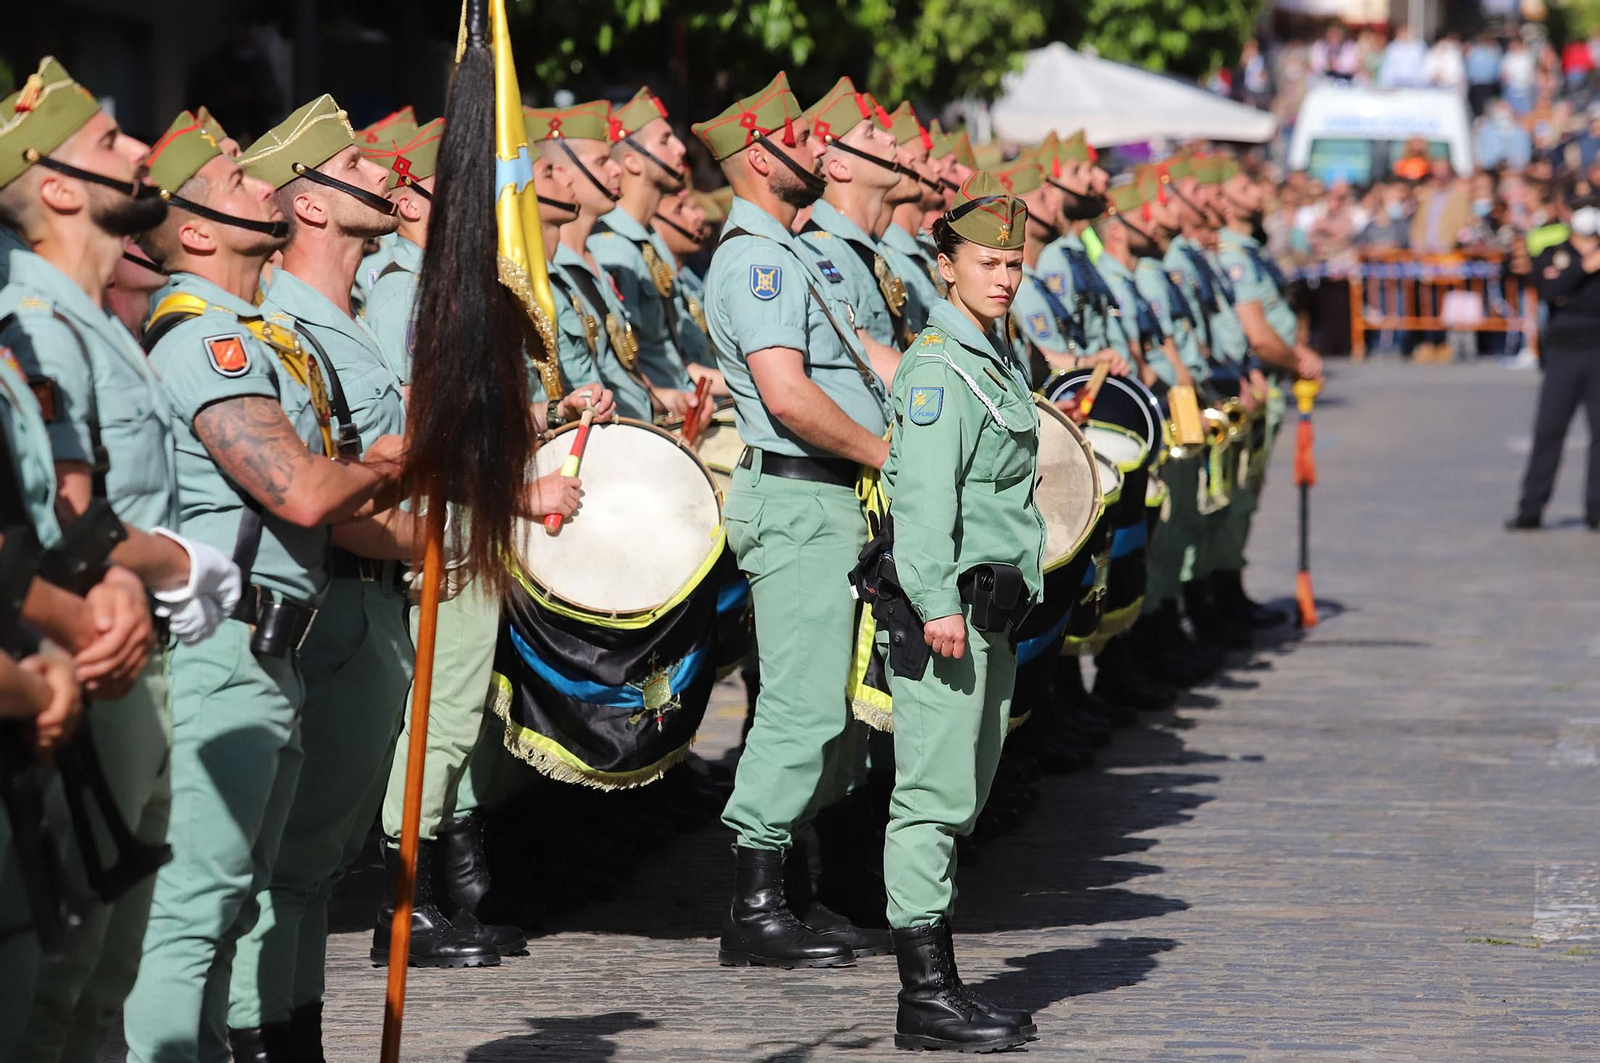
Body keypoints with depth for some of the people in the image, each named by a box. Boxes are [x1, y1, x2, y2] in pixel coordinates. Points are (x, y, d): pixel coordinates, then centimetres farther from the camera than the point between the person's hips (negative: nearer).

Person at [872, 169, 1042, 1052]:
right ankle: (925, 996, -9)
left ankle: (941, 984, 19)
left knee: (958, 801, 13)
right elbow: (925, 494, -22)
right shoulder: (938, 367, -12)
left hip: (990, 607, 10)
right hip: (948, 606, -10)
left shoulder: (998, 360, 19)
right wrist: (936, 603, -30)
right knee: (934, 796, -9)